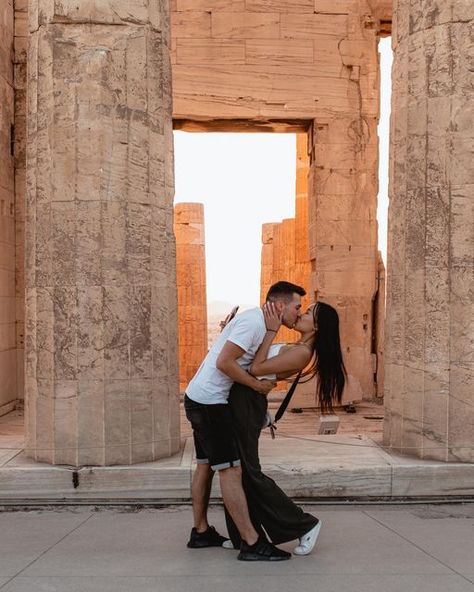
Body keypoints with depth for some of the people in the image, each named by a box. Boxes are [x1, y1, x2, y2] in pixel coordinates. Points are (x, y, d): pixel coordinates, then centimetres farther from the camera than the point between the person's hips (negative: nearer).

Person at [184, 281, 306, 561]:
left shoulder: (258, 322, 13)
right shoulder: (253, 322, -18)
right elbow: (224, 362, -24)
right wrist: (257, 385, -16)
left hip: (200, 399, 11)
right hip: (210, 402, -11)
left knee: (205, 465, 17)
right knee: (231, 469, -10)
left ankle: (201, 532, 28)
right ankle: (252, 543, -7)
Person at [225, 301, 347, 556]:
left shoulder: (302, 353, -16)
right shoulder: (296, 348, 14)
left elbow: (257, 368, -19)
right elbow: (261, 367, 19)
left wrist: (271, 331, -17)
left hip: (247, 402, -10)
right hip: (242, 400, 10)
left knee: (249, 472, -4)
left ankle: (304, 525, 6)